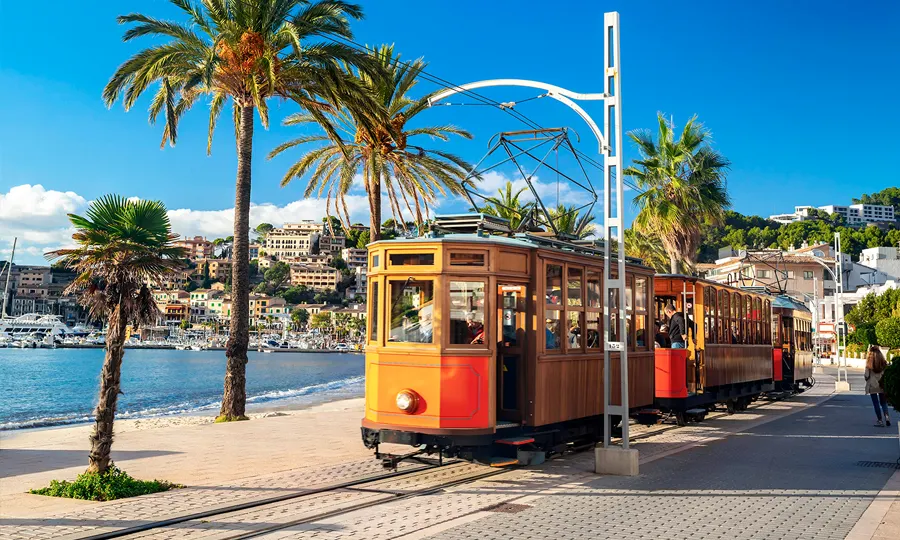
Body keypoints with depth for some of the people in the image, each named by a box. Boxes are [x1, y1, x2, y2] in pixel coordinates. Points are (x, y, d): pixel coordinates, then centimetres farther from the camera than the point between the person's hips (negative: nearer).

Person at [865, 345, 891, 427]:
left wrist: (865, 375, 11)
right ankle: (886, 416, -5)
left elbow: (867, 375, -10)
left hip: (872, 385, -3)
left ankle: (880, 421, 6)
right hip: (882, 385, 3)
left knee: (876, 403, 5)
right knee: (883, 402, 16)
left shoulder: (869, 362, -11)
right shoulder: (883, 362, -2)